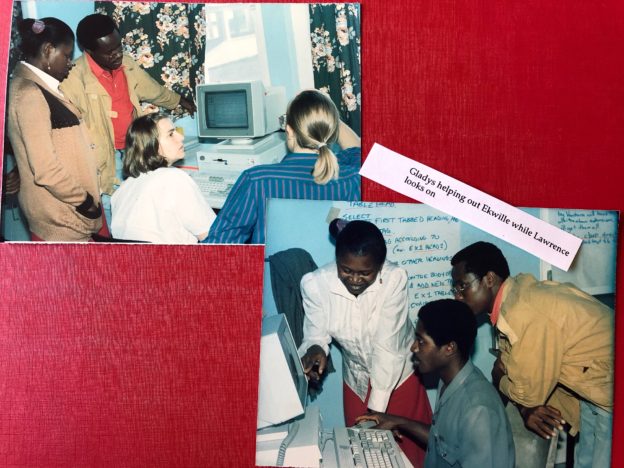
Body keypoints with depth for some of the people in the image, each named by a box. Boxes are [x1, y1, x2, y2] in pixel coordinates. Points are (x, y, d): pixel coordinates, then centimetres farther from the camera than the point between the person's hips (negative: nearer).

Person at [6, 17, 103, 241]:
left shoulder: (35, 86, 11)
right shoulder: (30, 94, -19)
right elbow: (45, 168, -24)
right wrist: (83, 199, -12)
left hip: (62, 208, 9)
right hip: (58, 214, -9)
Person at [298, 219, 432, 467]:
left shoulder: (394, 279, -29)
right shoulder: (315, 284, -24)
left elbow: (387, 346, -27)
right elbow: (315, 334, -12)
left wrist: (376, 408, -27)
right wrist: (315, 349, -36)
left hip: (399, 376, -1)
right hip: (356, 380, 2)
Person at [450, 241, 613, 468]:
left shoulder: (527, 314, -30)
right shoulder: (517, 294, -3)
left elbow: (527, 393, -21)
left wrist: (499, 375, -3)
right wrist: (526, 408, -11)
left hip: (609, 391, -9)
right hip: (594, 389, 9)